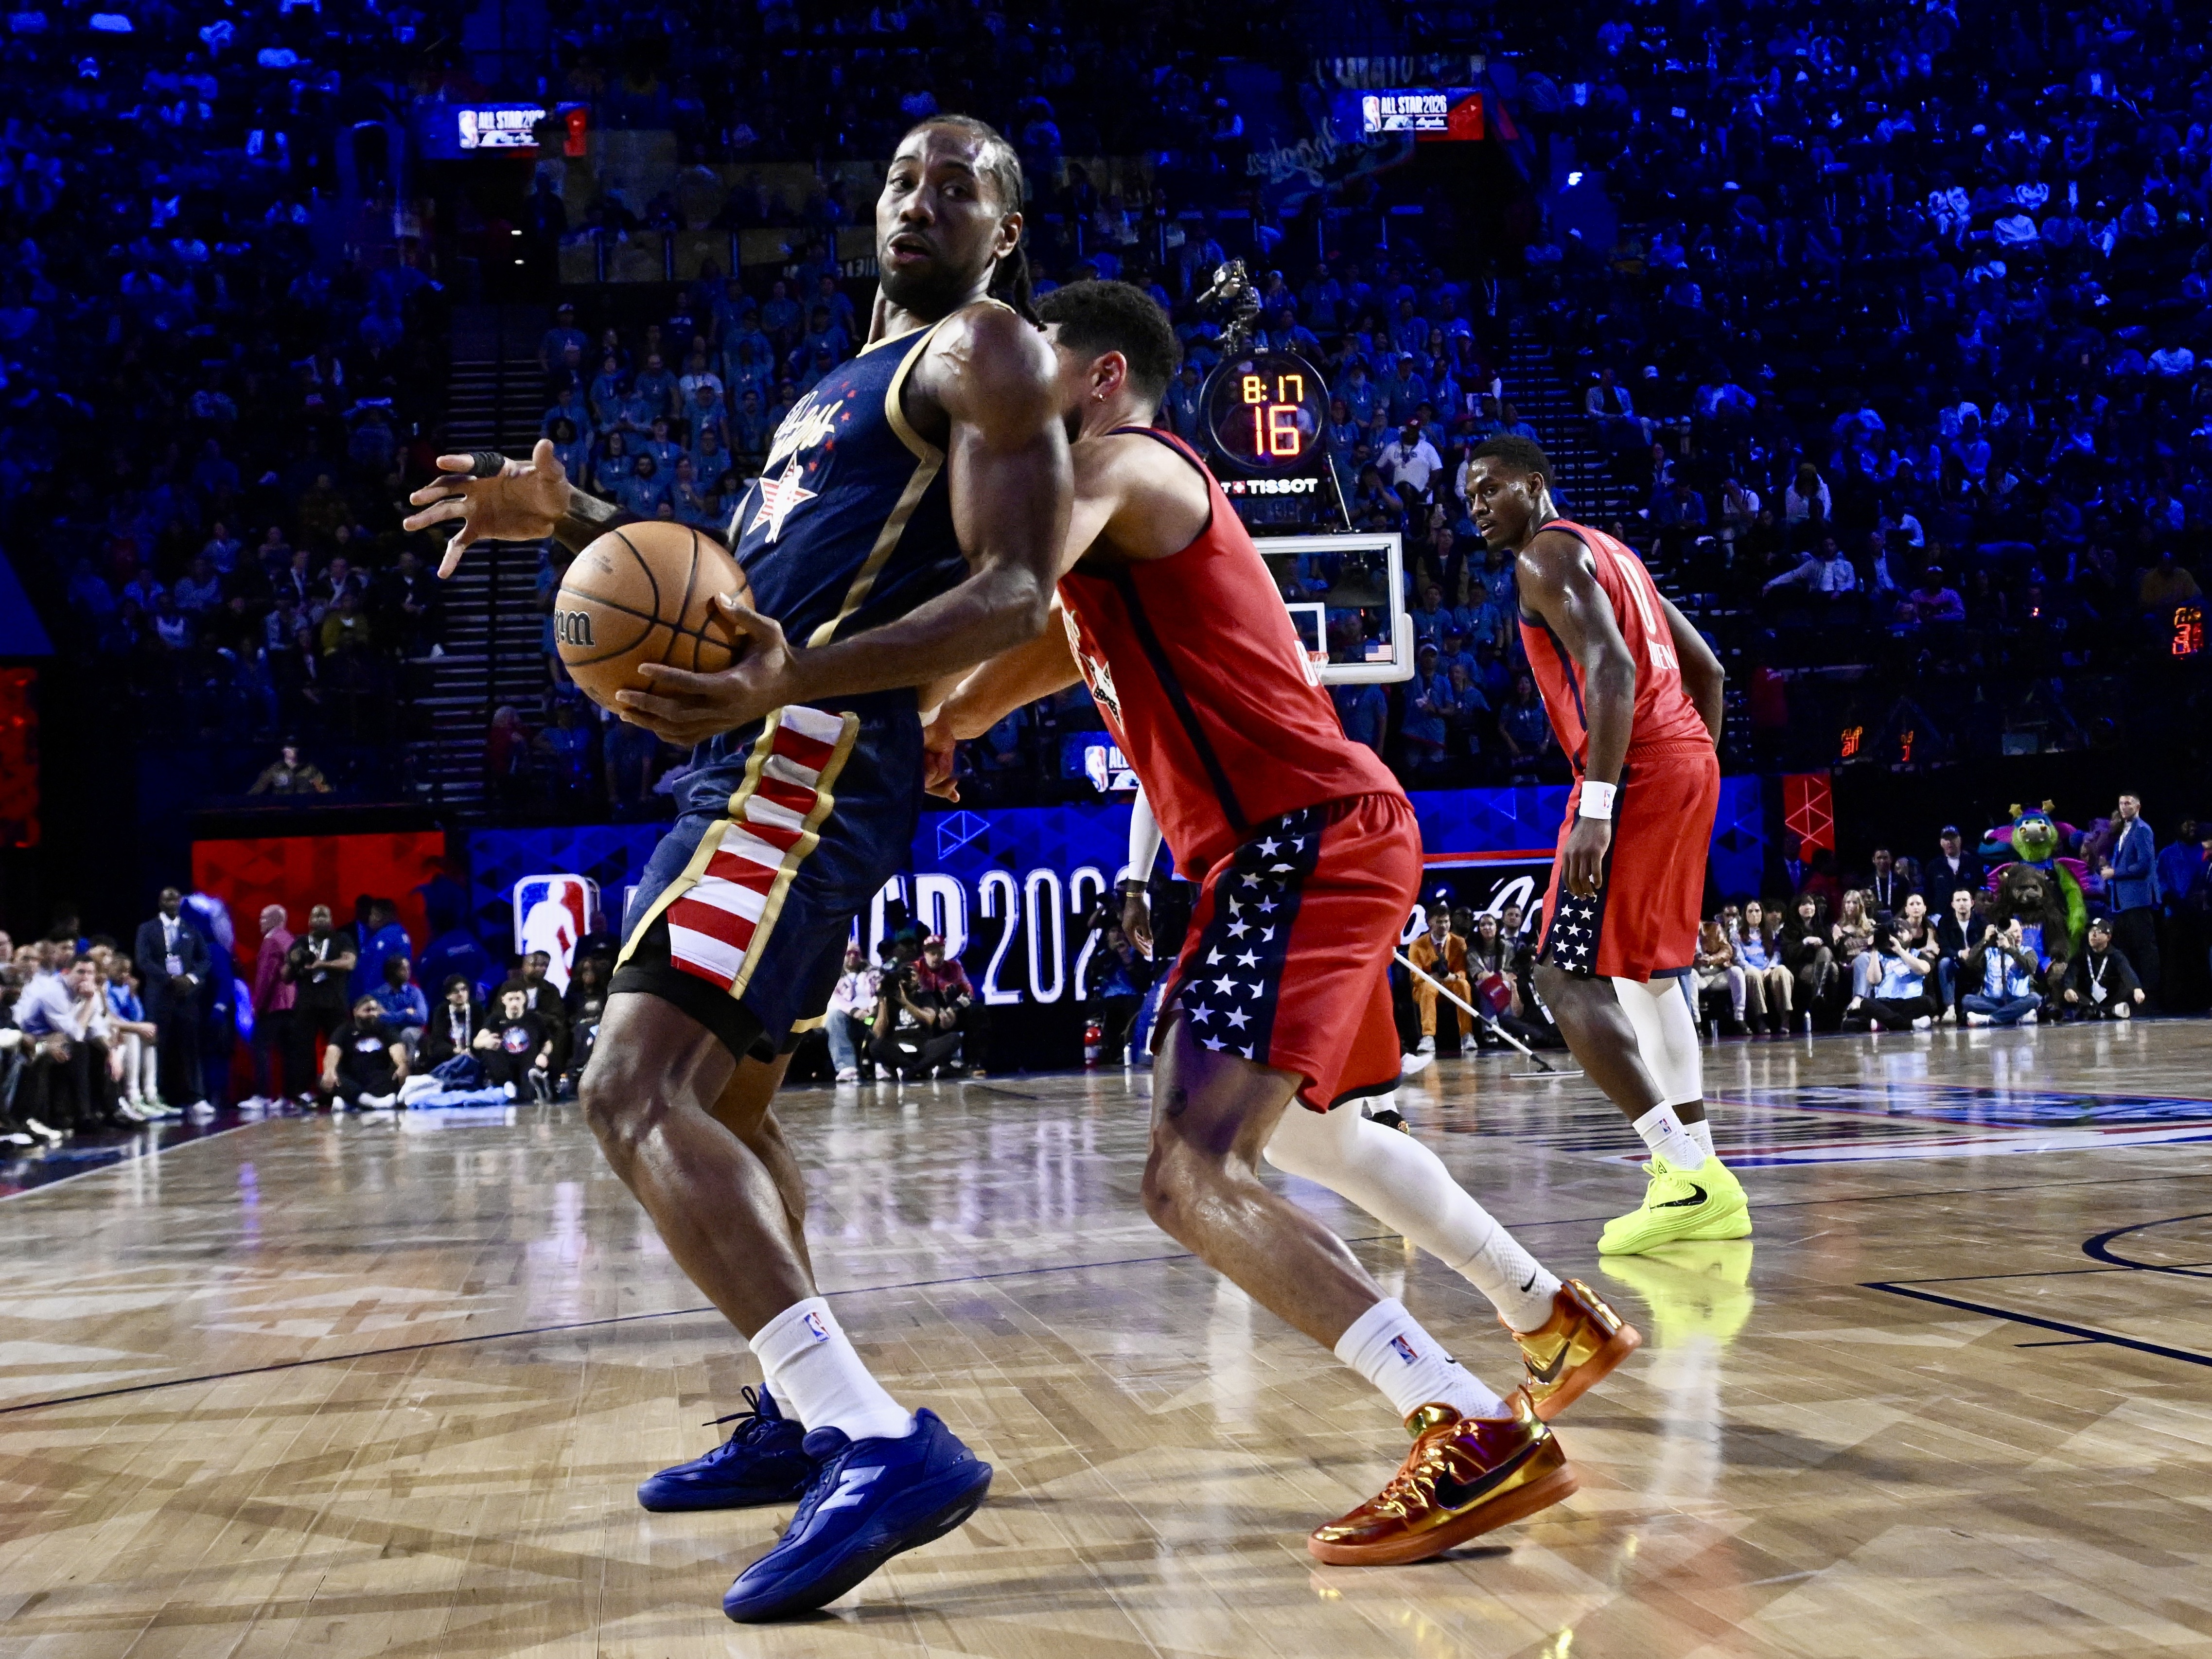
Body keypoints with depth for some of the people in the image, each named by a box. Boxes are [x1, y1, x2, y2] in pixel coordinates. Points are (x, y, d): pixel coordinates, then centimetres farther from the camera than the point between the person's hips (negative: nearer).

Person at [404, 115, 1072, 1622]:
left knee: (637, 1095, -22)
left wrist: (788, 683, -31)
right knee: (723, 1099, 21)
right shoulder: (843, 386, 28)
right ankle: (812, 1418, 32)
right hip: (764, 765, 10)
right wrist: (572, 519, 17)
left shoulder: (989, 351, -2)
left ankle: (888, 1446, -30)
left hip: (813, 761, -10)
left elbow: (1018, 594, -17)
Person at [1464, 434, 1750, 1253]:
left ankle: (1689, 1176, -15)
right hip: (1687, 760, 10)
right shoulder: (1608, 552, 25)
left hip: (1636, 771, -10)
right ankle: (1700, 1182, 21)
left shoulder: (1547, 556, -5)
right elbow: (1706, 668, 24)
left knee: (1568, 979, -9)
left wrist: (1595, 807, -26)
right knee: (1649, 969, 20)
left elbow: (1610, 670, -20)